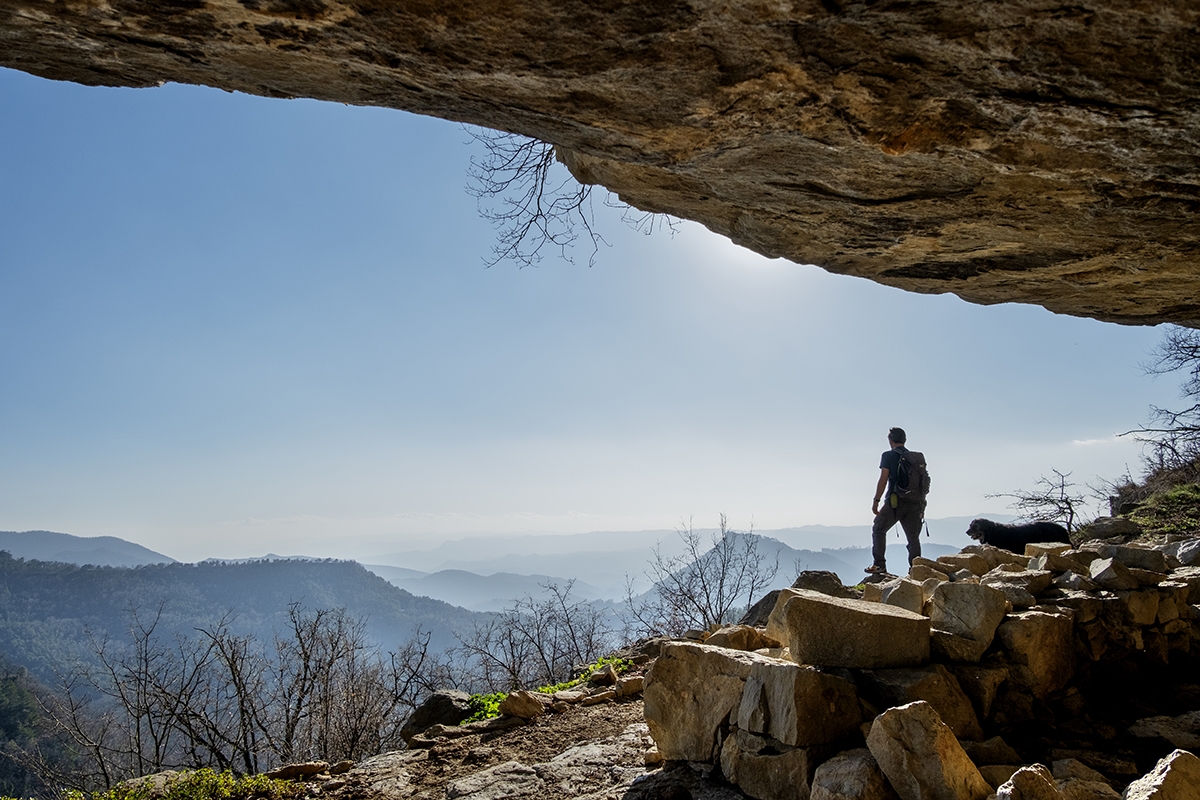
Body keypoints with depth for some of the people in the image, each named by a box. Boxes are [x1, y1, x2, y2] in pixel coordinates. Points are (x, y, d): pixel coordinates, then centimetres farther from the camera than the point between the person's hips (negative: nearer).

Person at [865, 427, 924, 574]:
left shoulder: (889, 456, -1)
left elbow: (883, 479, -9)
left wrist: (876, 501, -8)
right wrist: (921, 506, 19)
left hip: (895, 501, -5)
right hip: (915, 502, 5)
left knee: (879, 529, 6)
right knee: (913, 536, 10)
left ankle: (879, 564, -2)